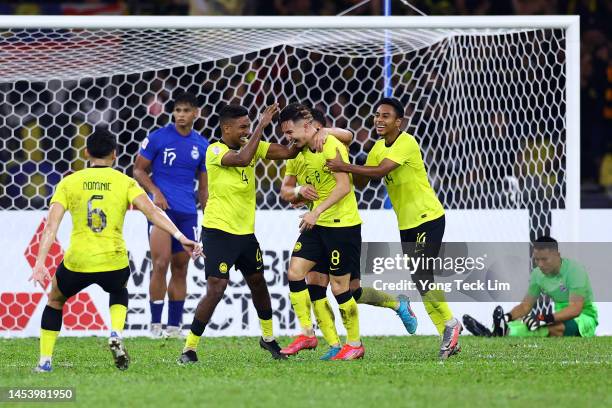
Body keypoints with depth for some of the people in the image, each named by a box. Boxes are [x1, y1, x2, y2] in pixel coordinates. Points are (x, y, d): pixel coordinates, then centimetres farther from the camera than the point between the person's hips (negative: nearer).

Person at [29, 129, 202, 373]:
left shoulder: (69, 183, 3)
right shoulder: (125, 182, 2)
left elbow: (52, 225, -6)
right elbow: (152, 212, -11)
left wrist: (40, 263, -12)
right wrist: (181, 237, -16)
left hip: (77, 262, 0)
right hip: (114, 263, 0)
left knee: (54, 301, 30)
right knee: (119, 292, 36)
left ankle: (44, 362, 23)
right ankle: (116, 337, 9)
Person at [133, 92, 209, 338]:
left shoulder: (201, 146, 10)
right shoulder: (158, 138, -2)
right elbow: (139, 170, 3)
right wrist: (155, 192, -13)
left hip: (188, 213, 4)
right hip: (161, 207, -4)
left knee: (180, 269, 6)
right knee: (161, 263, -15)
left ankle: (174, 326, 11)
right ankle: (155, 325, -10)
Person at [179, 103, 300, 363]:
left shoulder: (252, 146, 6)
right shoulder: (215, 151, -14)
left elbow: (287, 152, 1)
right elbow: (242, 159, -32)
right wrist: (261, 126, -29)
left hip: (246, 231, 7)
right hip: (218, 231, -7)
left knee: (258, 283, 19)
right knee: (216, 288, -15)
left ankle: (268, 338, 40)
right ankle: (189, 349, -8)